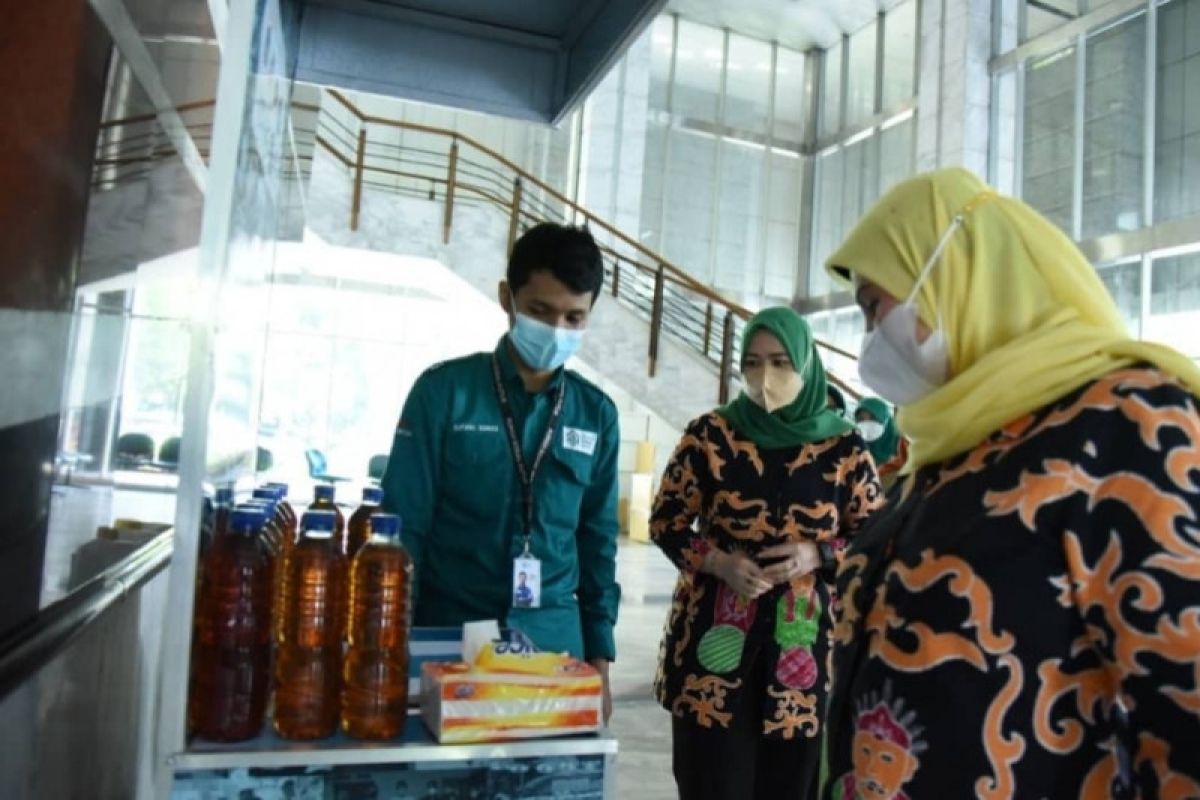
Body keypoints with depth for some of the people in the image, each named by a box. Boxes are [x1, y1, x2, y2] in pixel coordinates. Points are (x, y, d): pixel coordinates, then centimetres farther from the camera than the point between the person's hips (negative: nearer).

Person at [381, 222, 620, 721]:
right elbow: (403, 525, -5)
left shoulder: (597, 414, 2)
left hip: (554, 644, 3)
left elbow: (597, 542, 7)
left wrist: (599, 660, 6)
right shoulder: (444, 391, -6)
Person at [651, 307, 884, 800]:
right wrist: (718, 561, -13)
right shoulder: (710, 434, -1)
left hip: (804, 640, 1)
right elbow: (665, 523, 4)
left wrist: (817, 555, -12)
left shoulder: (843, 446, 1)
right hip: (714, 636, 0)